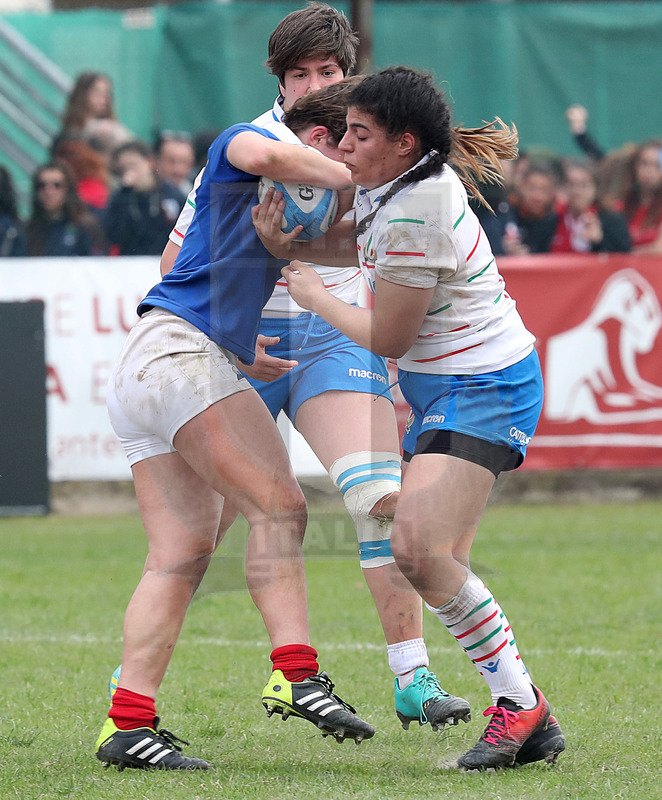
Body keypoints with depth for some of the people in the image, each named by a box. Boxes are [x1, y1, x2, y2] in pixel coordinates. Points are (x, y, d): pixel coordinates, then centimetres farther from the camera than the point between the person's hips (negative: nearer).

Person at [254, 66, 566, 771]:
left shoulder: (416, 213, -24)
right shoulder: (384, 186, 5)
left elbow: (386, 339, -16)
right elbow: (359, 243, 29)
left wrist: (313, 295, -2)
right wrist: (289, 247, 9)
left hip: (482, 388, -10)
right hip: (444, 390, 10)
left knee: (420, 549, -23)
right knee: (433, 563, 7)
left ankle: (521, 704, -14)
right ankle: (529, 726, 11)